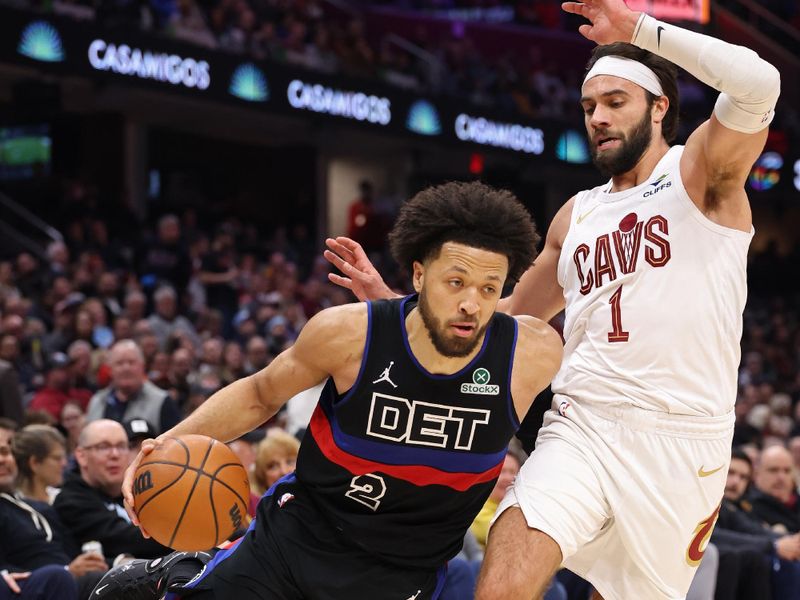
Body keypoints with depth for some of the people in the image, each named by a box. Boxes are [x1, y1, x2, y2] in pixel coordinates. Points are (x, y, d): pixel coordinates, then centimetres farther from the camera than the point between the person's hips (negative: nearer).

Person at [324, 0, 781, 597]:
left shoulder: (699, 173, 1)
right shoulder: (576, 216, 19)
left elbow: (758, 83, -20)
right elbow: (510, 319, 30)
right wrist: (393, 301, 21)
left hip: (681, 441, -4)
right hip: (581, 429, 4)